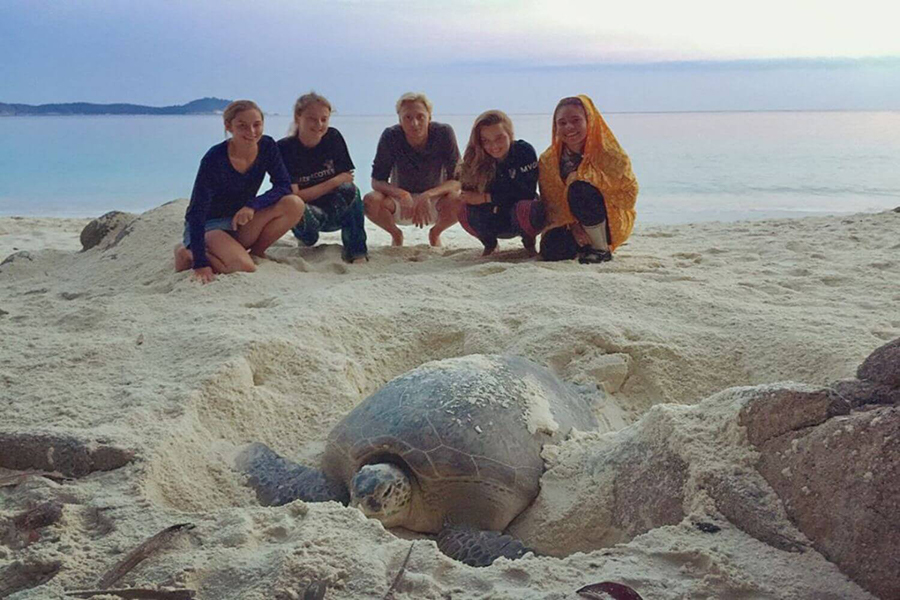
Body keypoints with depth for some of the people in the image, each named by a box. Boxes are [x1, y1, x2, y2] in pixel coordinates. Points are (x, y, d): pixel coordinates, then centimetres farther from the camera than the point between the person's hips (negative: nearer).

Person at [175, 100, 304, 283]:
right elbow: (196, 212, -24)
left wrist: (253, 205, -28)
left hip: (240, 221, 5)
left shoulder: (267, 146, -8)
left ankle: (255, 252, 0)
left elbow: (284, 186, -9)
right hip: (208, 226, -5)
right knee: (244, 266, -32)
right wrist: (200, 263, -31)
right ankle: (189, 254, -4)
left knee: (294, 205, -19)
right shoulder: (215, 158, -24)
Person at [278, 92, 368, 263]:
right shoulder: (284, 148, -13)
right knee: (301, 212, -38)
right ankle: (307, 236, 1)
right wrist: (334, 182, -18)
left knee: (350, 190, -29)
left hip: (336, 213, 3)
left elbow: (347, 179, 0)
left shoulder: (333, 138, -3)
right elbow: (294, 196, -17)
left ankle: (356, 252, -17)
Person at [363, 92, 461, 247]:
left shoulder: (444, 133, -19)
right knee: (370, 200, -30)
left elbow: (457, 180, -19)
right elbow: (377, 181, -17)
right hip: (400, 200, 1)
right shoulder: (391, 136, -18)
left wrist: (427, 196, -35)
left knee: (459, 201, -33)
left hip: (434, 201, 0)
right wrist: (401, 194, -37)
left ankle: (435, 234, 2)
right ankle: (396, 235, 4)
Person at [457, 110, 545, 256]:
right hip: (493, 223, 2)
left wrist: (485, 198, -24)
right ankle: (489, 244, 4)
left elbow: (526, 193, -22)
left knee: (525, 209, -37)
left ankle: (529, 243, -1)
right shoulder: (476, 159, -11)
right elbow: (469, 193, -16)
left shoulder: (525, 151, -17)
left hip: (519, 222, -2)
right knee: (465, 211, -28)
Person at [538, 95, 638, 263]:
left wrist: (594, 198, -22)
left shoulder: (609, 154, -14)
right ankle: (586, 244, 10)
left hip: (611, 222, -4)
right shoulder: (548, 160, -5)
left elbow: (630, 194, -11)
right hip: (569, 223, 4)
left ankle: (602, 250, -17)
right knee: (550, 250, -26)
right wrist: (572, 224, -21)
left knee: (580, 189, -32)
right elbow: (551, 202, -5)